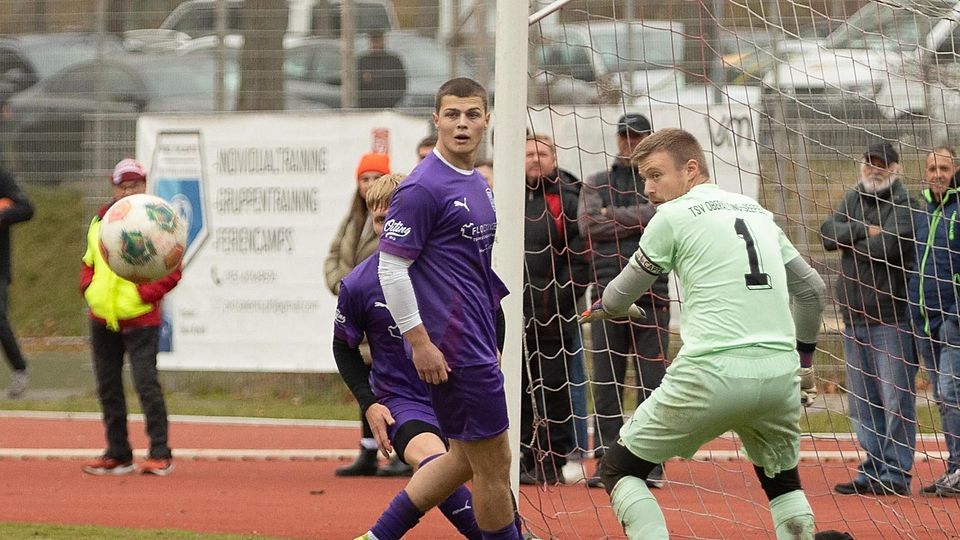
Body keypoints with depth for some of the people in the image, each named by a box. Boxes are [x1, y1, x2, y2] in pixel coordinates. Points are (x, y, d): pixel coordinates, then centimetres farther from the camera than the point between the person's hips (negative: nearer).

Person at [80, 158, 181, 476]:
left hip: (140, 320, -6)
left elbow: (172, 271, -9)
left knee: (146, 384, -9)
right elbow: (89, 262, 22)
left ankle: (160, 454, -3)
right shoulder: (100, 221, 9)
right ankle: (117, 454, 18)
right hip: (102, 318, 6)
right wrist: (88, 289, 4)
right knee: (108, 387, 10)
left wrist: (144, 294, -20)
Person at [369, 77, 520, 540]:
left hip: (477, 343, 10)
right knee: (494, 463, -3)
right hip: (453, 347, -10)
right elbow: (391, 268, -16)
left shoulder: (477, 184, 13)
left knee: (465, 457, 16)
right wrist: (419, 341, -19)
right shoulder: (423, 188, -15)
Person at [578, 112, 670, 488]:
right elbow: (589, 226, -1)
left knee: (652, 383, -2)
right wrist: (641, 214, -5)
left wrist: (614, 219, -5)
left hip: (652, 297, -1)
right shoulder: (597, 184, 15)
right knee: (606, 384, 1)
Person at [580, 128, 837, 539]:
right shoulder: (756, 211, 20)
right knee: (783, 482, 26)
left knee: (618, 469, 8)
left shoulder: (673, 216, 4)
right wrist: (802, 355, 39)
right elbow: (811, 289, 26)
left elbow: (622, 295, 15)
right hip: (779, 374, 6)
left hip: (713, 375, -5)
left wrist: (602, 309, 38)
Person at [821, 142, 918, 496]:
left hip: (891, 317, -8)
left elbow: (884, 248, -19)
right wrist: (865, 231, -14)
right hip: (854, 317, 8)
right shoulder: (854, 199, 15)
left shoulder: (903, 204, -7)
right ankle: (872, 472, 17)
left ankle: (896, 475, -6)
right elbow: (828, 234, 1)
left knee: (895, 400, -7)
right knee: (863, 402, 11)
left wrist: (850, 241, -2)